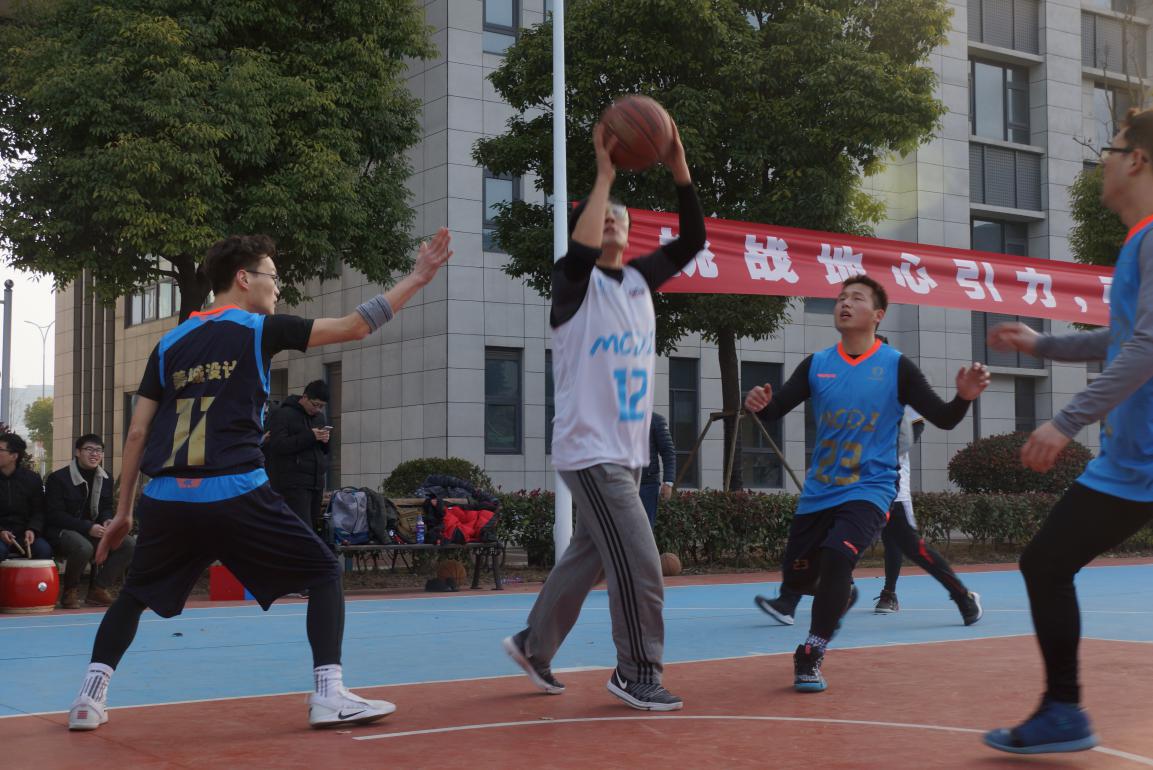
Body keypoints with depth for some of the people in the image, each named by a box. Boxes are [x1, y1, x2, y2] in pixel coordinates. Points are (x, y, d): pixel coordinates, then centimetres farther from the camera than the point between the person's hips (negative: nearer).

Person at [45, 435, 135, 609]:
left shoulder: (105, 479, 7)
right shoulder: (58, 478, -10)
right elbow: (54, 515, -15)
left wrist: (107, 521, -10)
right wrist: (88, 527, -24)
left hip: (94, 531, 6)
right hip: (62, 532, -6)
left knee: (129, 544, -16)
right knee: (83, 547, -40)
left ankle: (98, 589, -6)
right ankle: (70, 590, -11)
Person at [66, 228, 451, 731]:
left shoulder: (170, 344, 16)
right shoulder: (259, 329, 4)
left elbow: (137, 434, 15)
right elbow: (354, 327, 2)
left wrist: (123, 511, 21)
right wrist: (417, 278, 9)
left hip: (166, 500, 5)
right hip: (235, 496, -5)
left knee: (134, 595, 27)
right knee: (324, 572, 8)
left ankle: (89, 698, 18)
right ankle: (329, 695, -2)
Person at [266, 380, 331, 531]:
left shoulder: (319, 417, 18)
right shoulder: (283, 415, -5)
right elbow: (277, 445, -16)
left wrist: (325, 441, 0)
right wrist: (310, 436, -19)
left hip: (316, 482, 8)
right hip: (293, 483, -8)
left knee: (313, 526, 8)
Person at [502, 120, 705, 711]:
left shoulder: (640, 279, 11)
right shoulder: (575, 284, -8)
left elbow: (693, 240, 2)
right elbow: (580, 254, -32)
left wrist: (679, 169, -9)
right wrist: (604, 175, -27)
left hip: (628, 451, 8)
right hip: (590, 451, -8)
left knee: (587, 558, 16)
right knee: (639, 565, -10)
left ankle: (534, 645, 32)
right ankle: (637, 675, 3)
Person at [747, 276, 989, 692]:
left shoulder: (897, 366, -5)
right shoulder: (815, 365, 2)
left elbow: (943, 419, -7)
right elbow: (775, 409, -2)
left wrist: (964, 397, -28)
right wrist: (760, 404, -26)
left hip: (869, 488, -4)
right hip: (818, 491, 4)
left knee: (836, 555, -28)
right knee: (797, 575, 8)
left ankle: (810, 656, -11)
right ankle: (841, 595, 45)